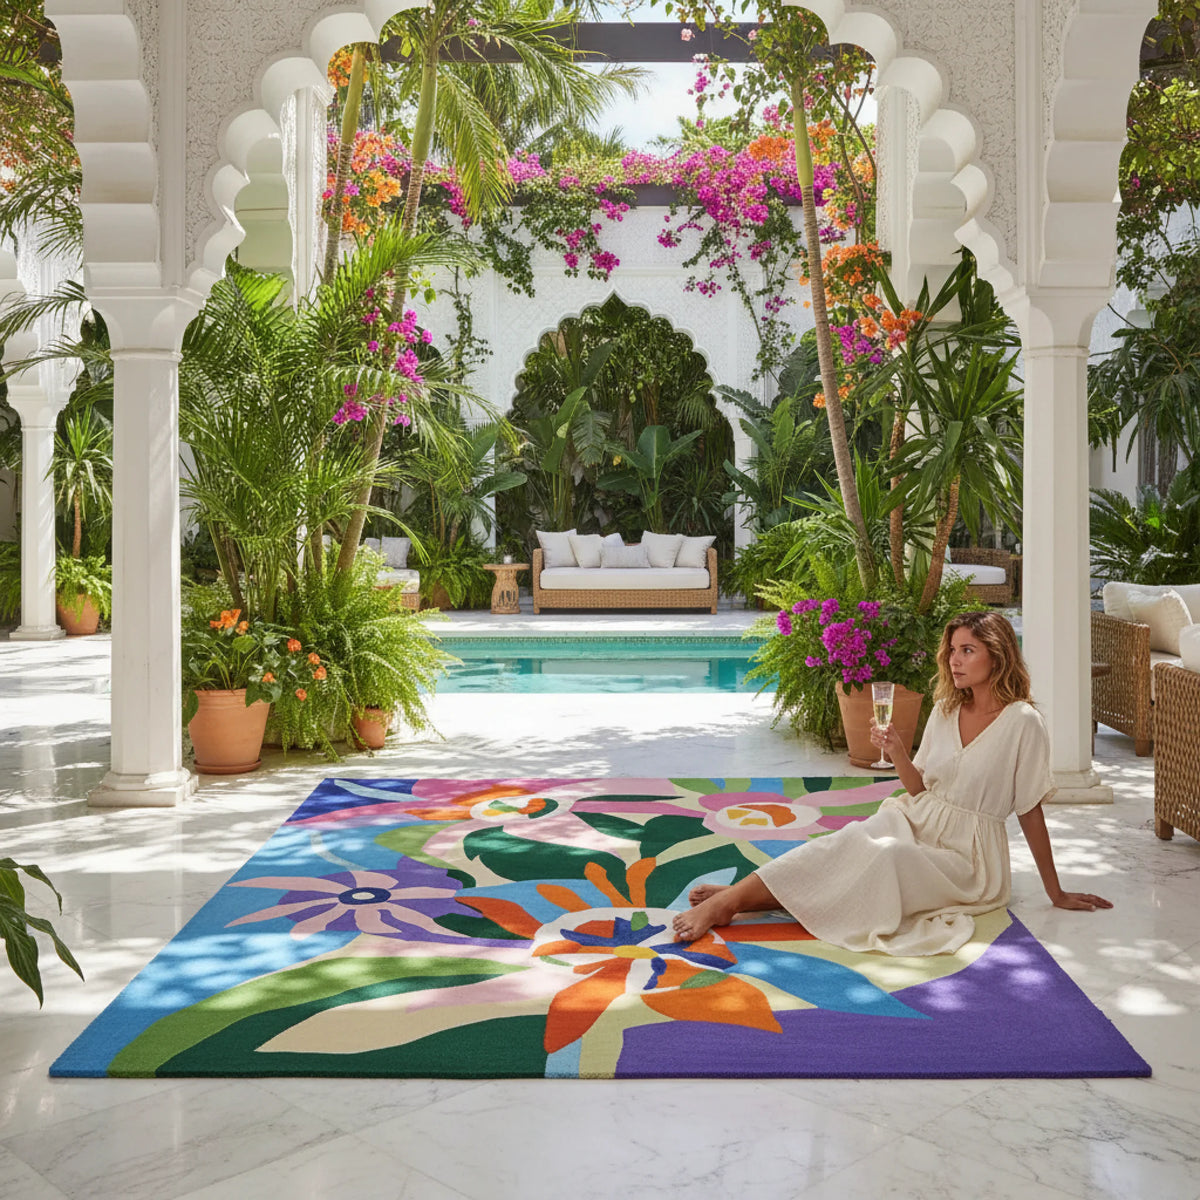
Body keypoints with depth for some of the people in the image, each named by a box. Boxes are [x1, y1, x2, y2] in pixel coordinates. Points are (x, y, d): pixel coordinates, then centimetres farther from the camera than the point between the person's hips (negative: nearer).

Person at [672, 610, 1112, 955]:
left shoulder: (1022, 722, -10)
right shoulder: (946, 709, 8)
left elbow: (1030, 811, -4)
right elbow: (921, 788, 10)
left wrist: (1056, 893, 0)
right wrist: (896, 751, -10)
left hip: (967, 855, -5)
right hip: (917, 822, 5)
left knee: (885, 855, -33)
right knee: (853, 838, -28)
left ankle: (731, 901, -38)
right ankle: (730, 896, -37)